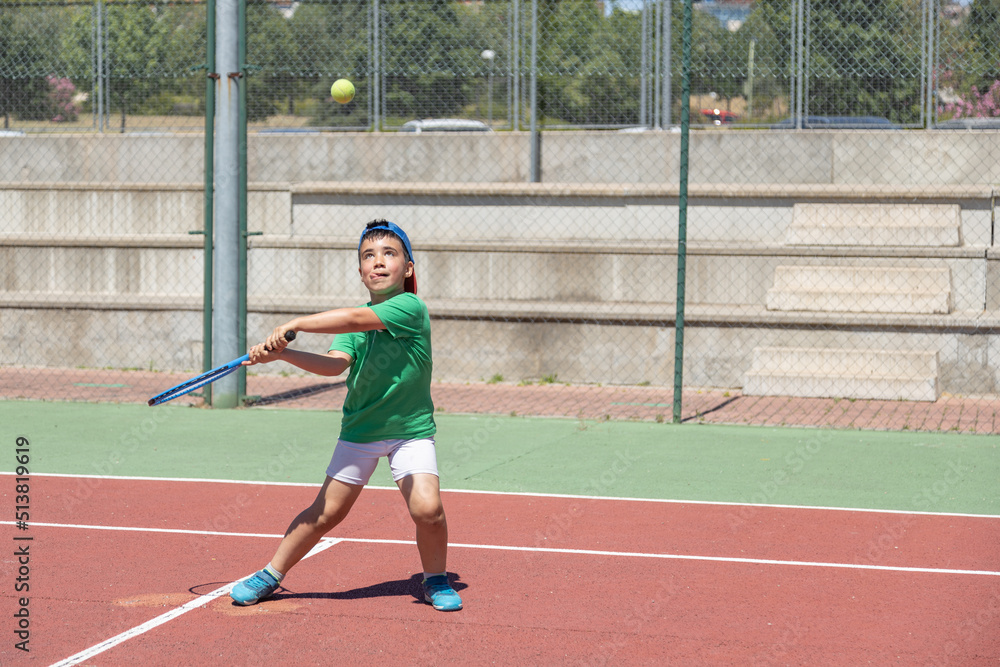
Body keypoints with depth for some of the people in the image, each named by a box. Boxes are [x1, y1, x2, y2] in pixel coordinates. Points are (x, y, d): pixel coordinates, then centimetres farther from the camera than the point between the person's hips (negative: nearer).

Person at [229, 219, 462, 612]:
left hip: (411, 429, -3)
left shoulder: (411, 308, -17)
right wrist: (282, 353, -29)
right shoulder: (355, 323, -1)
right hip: (360, 429, 3)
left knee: (427, 507, -20)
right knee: (326, 511, 4)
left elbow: (353, 320, -29)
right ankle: (270, 576, 21)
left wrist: (294, 325, -28)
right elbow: (335, 364, -16)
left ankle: (436, 581, 6)